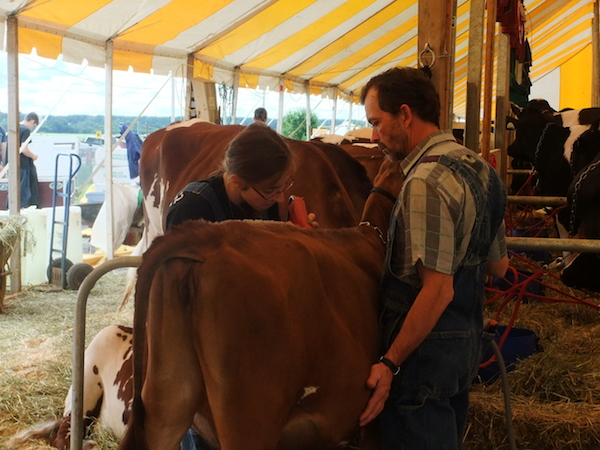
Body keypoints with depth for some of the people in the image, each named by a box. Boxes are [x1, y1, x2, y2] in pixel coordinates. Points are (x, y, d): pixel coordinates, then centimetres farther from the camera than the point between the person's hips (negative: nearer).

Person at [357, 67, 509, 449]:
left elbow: (438, 289, -25)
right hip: (468, 340, 9)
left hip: (427, 348, -9)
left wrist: (390, 363, -23)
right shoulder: (477, 168, 8)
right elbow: (498, 265, 16)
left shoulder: (426, 182, -21)